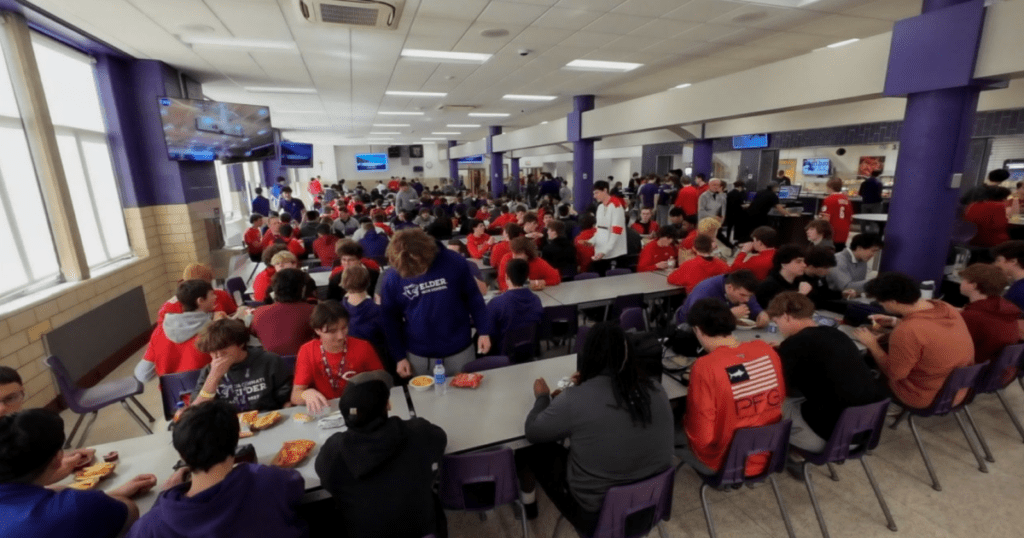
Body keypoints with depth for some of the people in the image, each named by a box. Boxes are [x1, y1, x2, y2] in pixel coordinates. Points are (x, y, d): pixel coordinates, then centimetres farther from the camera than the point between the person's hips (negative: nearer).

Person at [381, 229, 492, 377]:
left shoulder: (454, 262, -14)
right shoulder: (392, 278, -10)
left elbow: (473, 297, -2)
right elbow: (390, 319, 2)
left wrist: (483, 331, -2)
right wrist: (399, 357, 3)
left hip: (459, 351, 0)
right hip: (418, 356, 1)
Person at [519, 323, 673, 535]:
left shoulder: (575, 400, -26)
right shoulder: (655, 388, -10)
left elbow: (532, 432, -8)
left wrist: (543, 397, 8)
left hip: (596, 514, -5)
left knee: (532, 448, 14)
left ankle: (527, 497, 41)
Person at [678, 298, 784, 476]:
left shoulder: (705, 367, -27)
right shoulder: (766, 349, -9)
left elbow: (702, 436, -21)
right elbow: (780, 398, 9)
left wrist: (687, 421, -2)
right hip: (769, 456, 6)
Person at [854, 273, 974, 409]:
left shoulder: (906, 332, -34)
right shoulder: (947, 309, -10)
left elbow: (893, 373, -20)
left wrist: (872, 345, -10)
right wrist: (894, 323, 11)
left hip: (924, 400, -7)